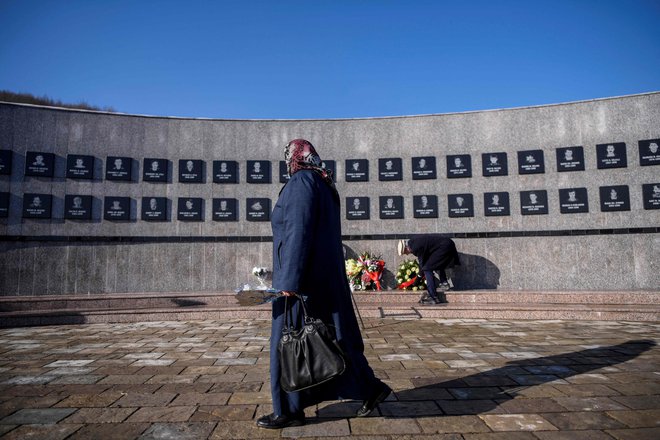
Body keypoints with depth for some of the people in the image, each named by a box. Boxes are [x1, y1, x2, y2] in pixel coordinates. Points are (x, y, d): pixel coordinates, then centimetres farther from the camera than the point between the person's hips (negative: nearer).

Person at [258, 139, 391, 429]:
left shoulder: (301, 182, -13)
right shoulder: (324, 186, 16)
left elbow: (298, 232, -22)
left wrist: (289, 279, -23)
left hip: (303, 276, -9)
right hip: (324, 275, 10)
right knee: (332, 337, 15)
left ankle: (289, 411, 14)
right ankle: (370, 388, 20)